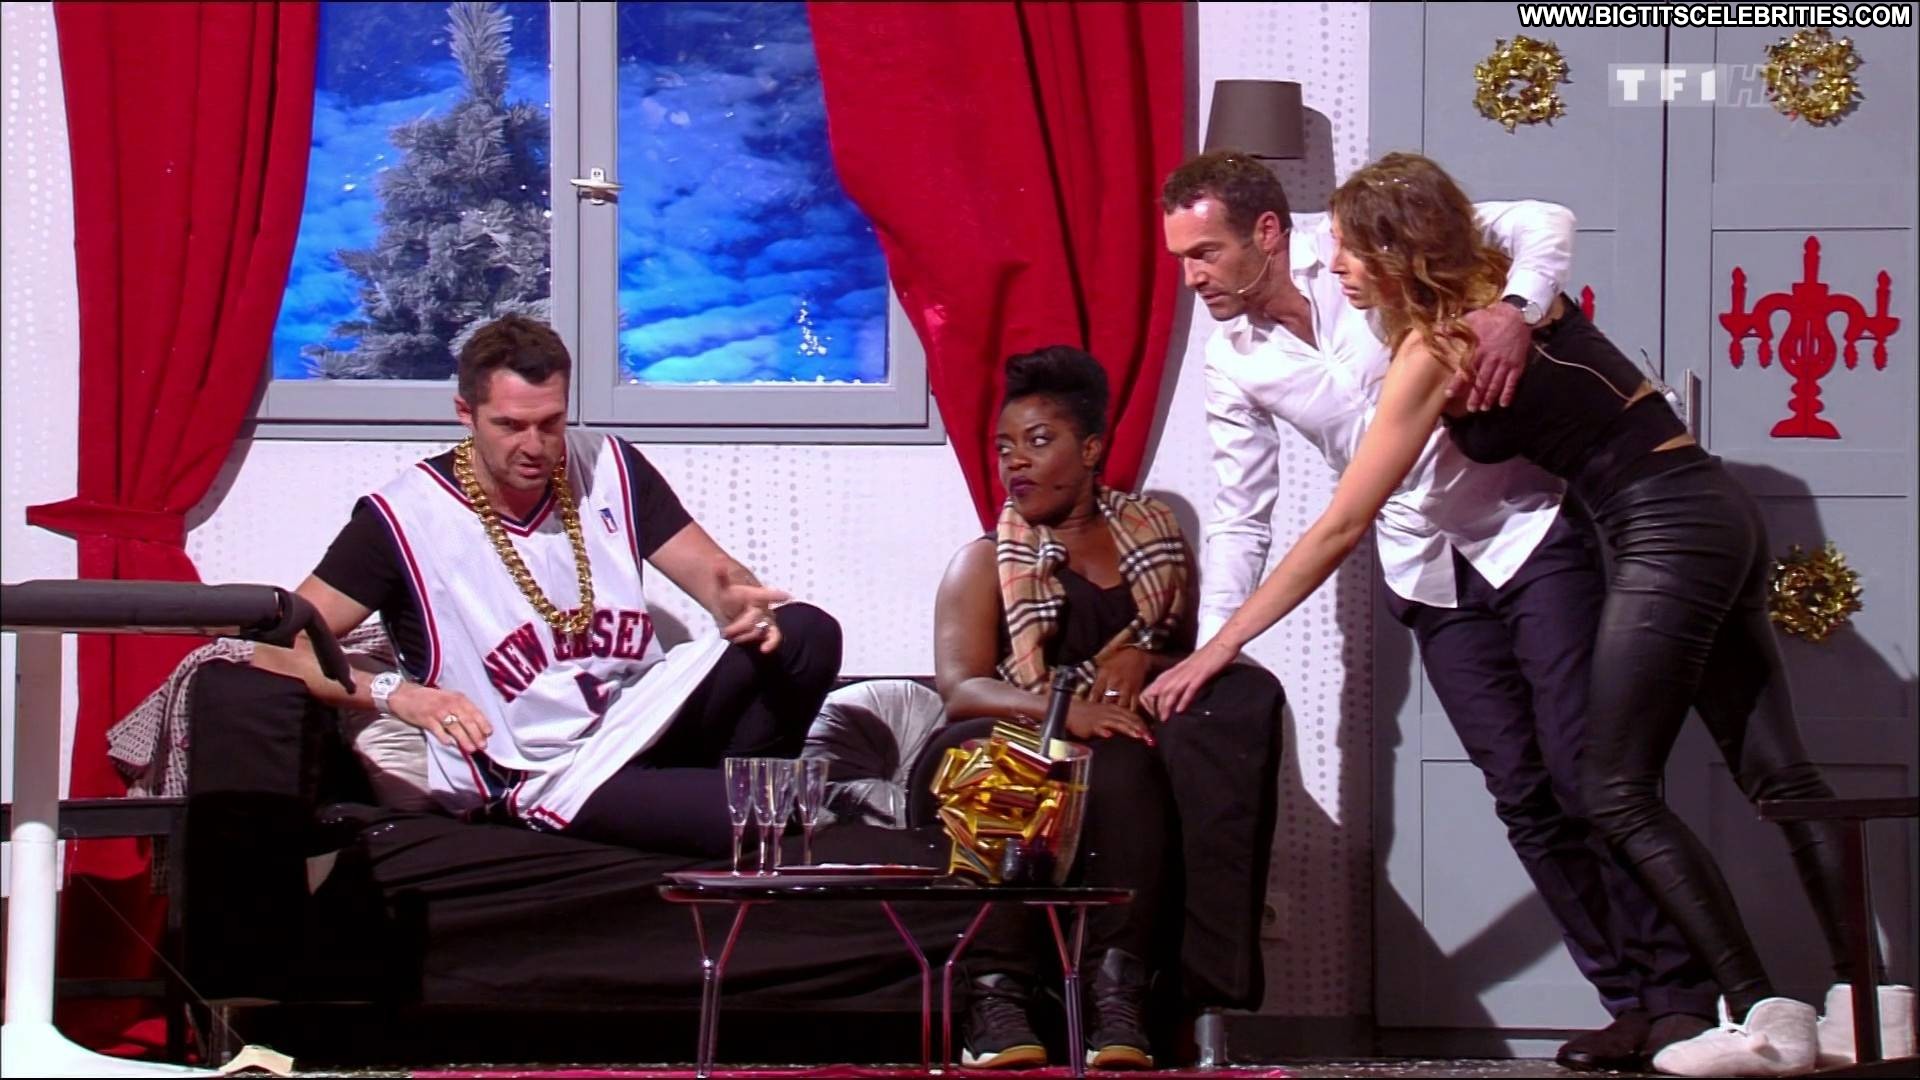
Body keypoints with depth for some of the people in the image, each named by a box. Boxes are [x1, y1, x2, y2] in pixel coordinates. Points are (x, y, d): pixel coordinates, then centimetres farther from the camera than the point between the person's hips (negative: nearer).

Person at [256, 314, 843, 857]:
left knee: (807, 634, -18)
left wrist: (742, 604, -20)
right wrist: (393, 691, -27)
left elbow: (711, 571, 6)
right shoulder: (404, 518, -7)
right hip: (552, 779, -7)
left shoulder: (607, 468, 7)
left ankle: (737, 790, 0)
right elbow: (282, 650, -9)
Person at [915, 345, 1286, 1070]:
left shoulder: (1156, 537, 22)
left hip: (1139, 749, 2)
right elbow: (960, 689, -3)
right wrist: (1067, 711, -22)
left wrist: (1146, 660, -6)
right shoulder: (987, 562, 14)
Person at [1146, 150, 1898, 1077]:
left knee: (1618, 792, -3)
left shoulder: (1432, 353, -10)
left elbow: (1341, 527, -9)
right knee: (1778, 774, 8)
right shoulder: (1499, 289, 11)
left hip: (1666, 535, -9)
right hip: (1718, 512, 9)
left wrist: (1218, 648, -5)